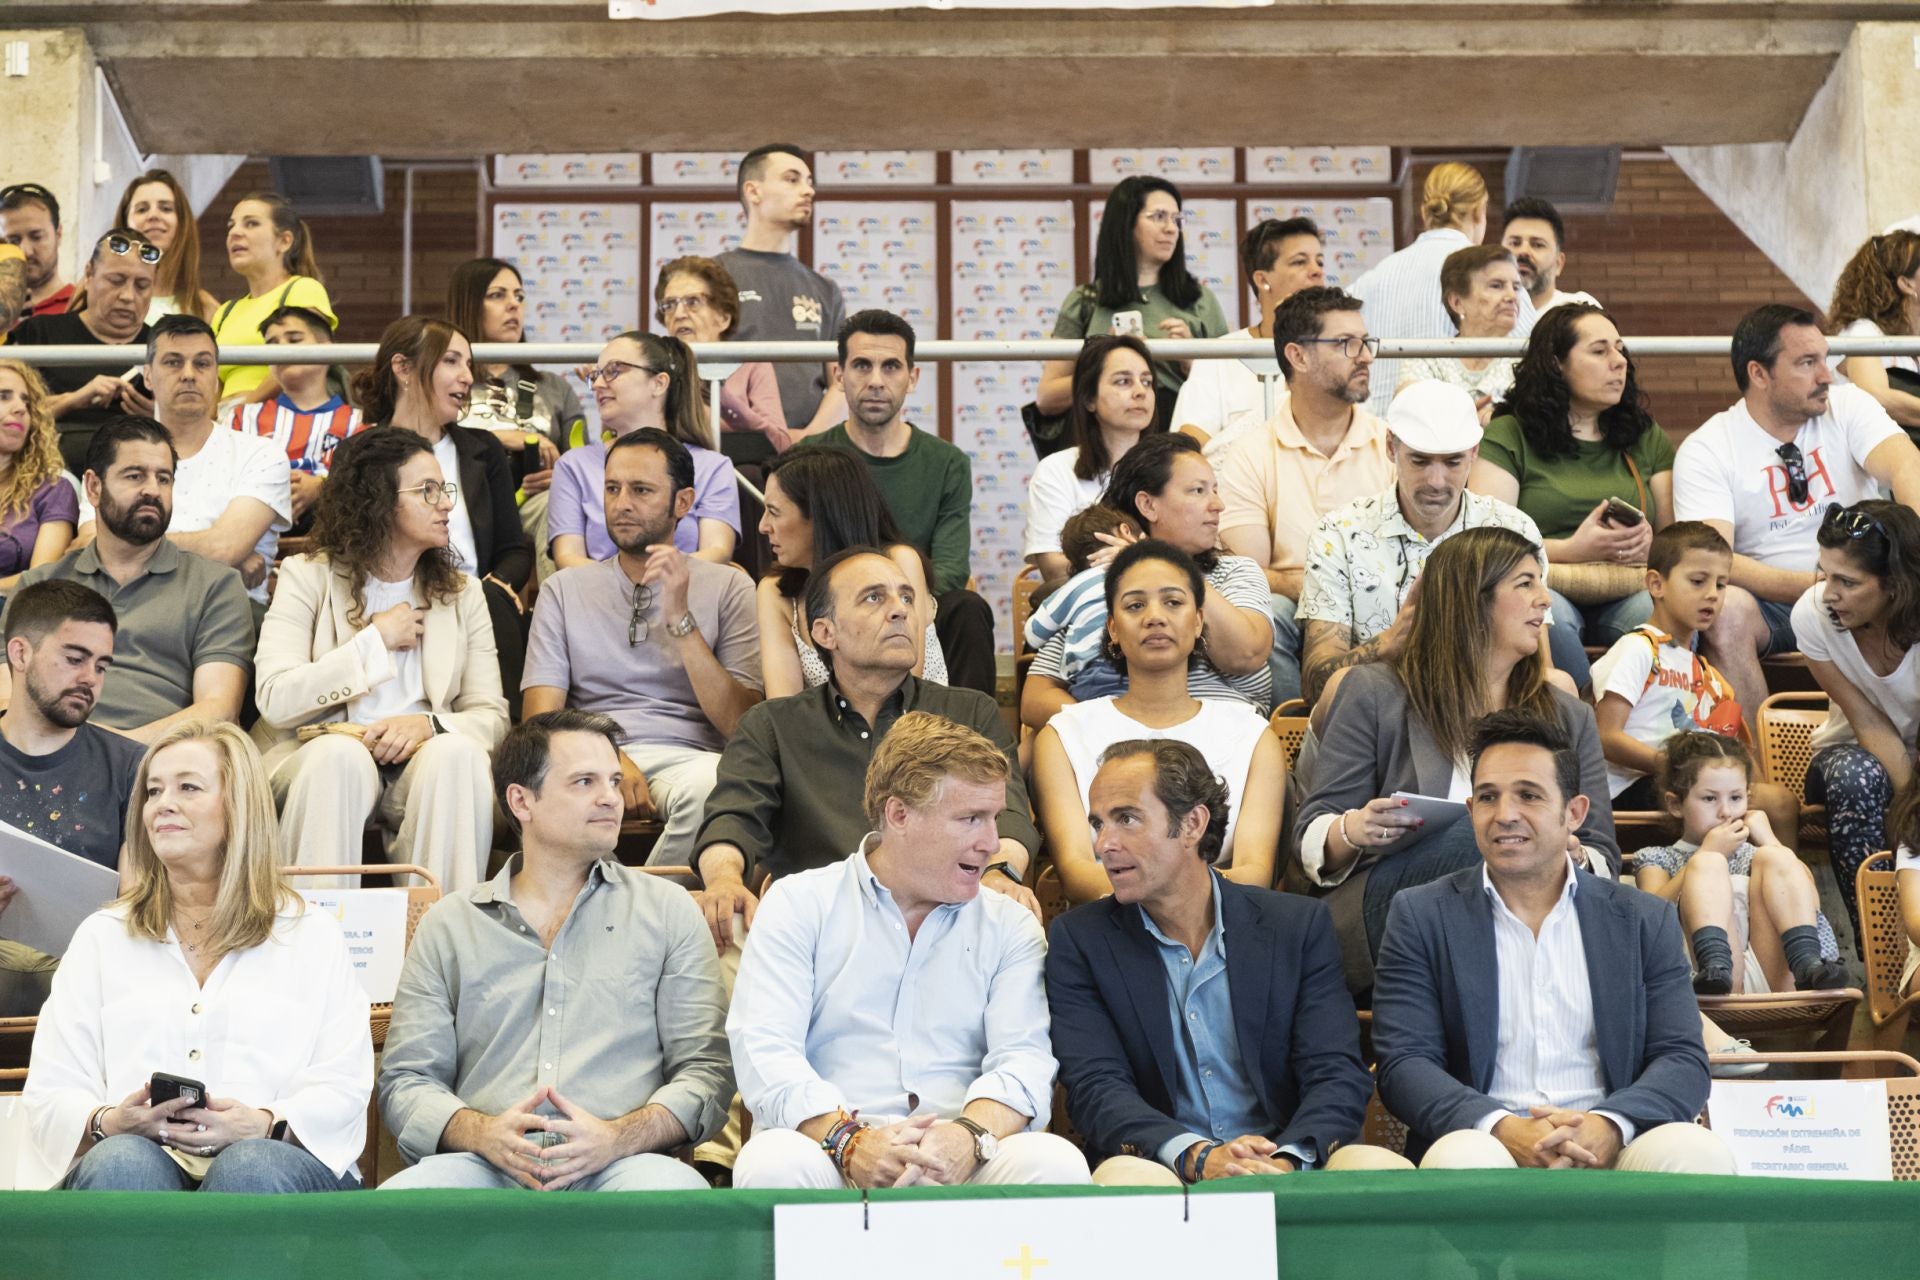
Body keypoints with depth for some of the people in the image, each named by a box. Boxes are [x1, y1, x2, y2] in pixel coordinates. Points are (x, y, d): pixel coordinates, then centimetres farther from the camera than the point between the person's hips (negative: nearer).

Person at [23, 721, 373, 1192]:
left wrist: (264, 1125, -16)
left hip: (273, 1158, 0)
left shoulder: (313, 937, 17)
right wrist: (109, 1123, -12)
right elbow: (51, 1096, 12)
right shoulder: (102, 937, 22)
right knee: (122, 1161, -34)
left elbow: (343, 1089, 5)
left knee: (251, 1166, -35)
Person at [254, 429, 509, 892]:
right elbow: (275, 699, -8)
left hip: (418, 758, 2)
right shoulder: (308, 577, 7)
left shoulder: (462, 593, 17)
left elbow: (491, 715, 6)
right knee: (340, 754, -36)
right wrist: (377, 640, -4)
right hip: (320, 760, -2)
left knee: (459, 752, -31)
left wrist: (428, 724, -16)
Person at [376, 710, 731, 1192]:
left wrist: (616, 1138, -10)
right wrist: (482, 1133, -8)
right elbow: (405, 1083, 14)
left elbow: (706, 1070, 10)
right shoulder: (448, 924, 19)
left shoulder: (668, 912, 17)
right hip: (484, 1167, 0)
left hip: (618, 1166, 0)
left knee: (672, 1188, -36)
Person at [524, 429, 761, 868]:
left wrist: (681, 620, -7)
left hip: (687, 756, 0)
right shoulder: (564, 589, 18)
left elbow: (741, 725, 1)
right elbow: (542, 717, 7)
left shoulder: (728, 587, 12)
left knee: (714, 788, -38)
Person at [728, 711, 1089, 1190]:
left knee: (1056, 1163, -29)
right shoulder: (799, 905, 9)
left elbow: (1023, 1058, 1)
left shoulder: (1010, 928, 16)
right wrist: (848, 1141, -22)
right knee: (773, 1163, -34)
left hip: (960, 1166, 1)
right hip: (829, 1153, -1)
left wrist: (969, 1137, -22)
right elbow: (763, 1050, -4)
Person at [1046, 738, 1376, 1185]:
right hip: (1160, 1171, 0)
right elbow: (1096, 1088, -5)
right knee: (1124, 1178, -36)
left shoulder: (1299, 926, 9)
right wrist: (1198, 1157, -24)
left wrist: (1285, 1162, -22)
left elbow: (1339, 1076, 0)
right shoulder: (1078, 942, 7)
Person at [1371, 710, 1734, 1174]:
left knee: (1699, 1150, -29)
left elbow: (1684, 1060, 4)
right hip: (1487, 1143, -2)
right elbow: (1403, 1063, -2)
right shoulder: (1420, 917, 7)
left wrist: (1609, 1126, -18)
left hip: (1608, 1149, 2)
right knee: (1461, 1155, -36)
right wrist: (1502, 1130, -21)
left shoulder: (1646, 921, 12)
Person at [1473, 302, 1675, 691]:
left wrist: (1647, 547, -7)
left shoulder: (1646, 437, 24)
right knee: (1549, 614, -38)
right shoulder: (1507, 436, 10)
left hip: (1626, 592, 3)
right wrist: (1572, 550, -16)